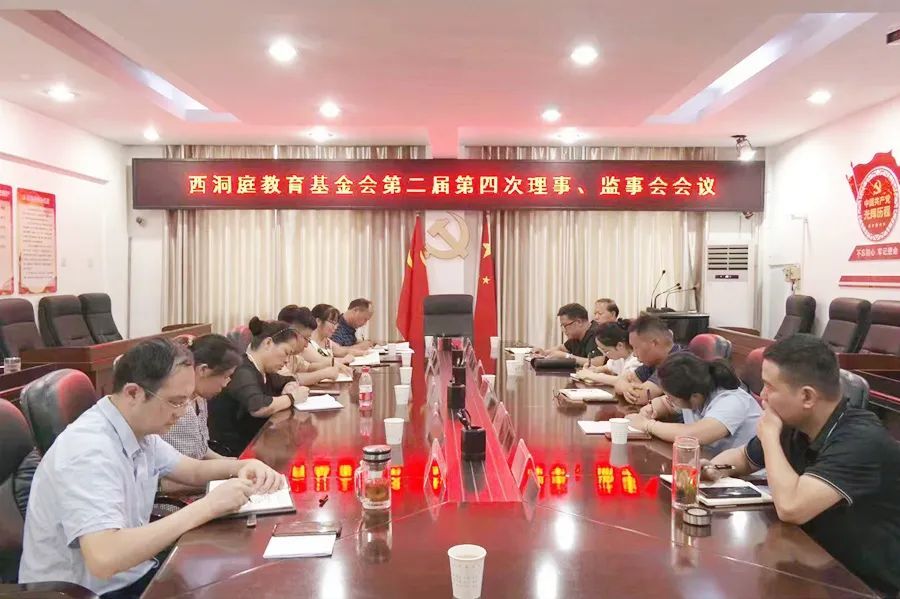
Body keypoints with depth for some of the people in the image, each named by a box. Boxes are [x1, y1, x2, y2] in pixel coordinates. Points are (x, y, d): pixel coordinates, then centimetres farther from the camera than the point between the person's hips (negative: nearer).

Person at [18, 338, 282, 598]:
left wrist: (245, 466, -6)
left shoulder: (139, 430, 0)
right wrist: (206, 507, -34)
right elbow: (103, 559, -37)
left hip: (131, 574, 8)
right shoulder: (88, 450, -27)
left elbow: (195, 471, 14)